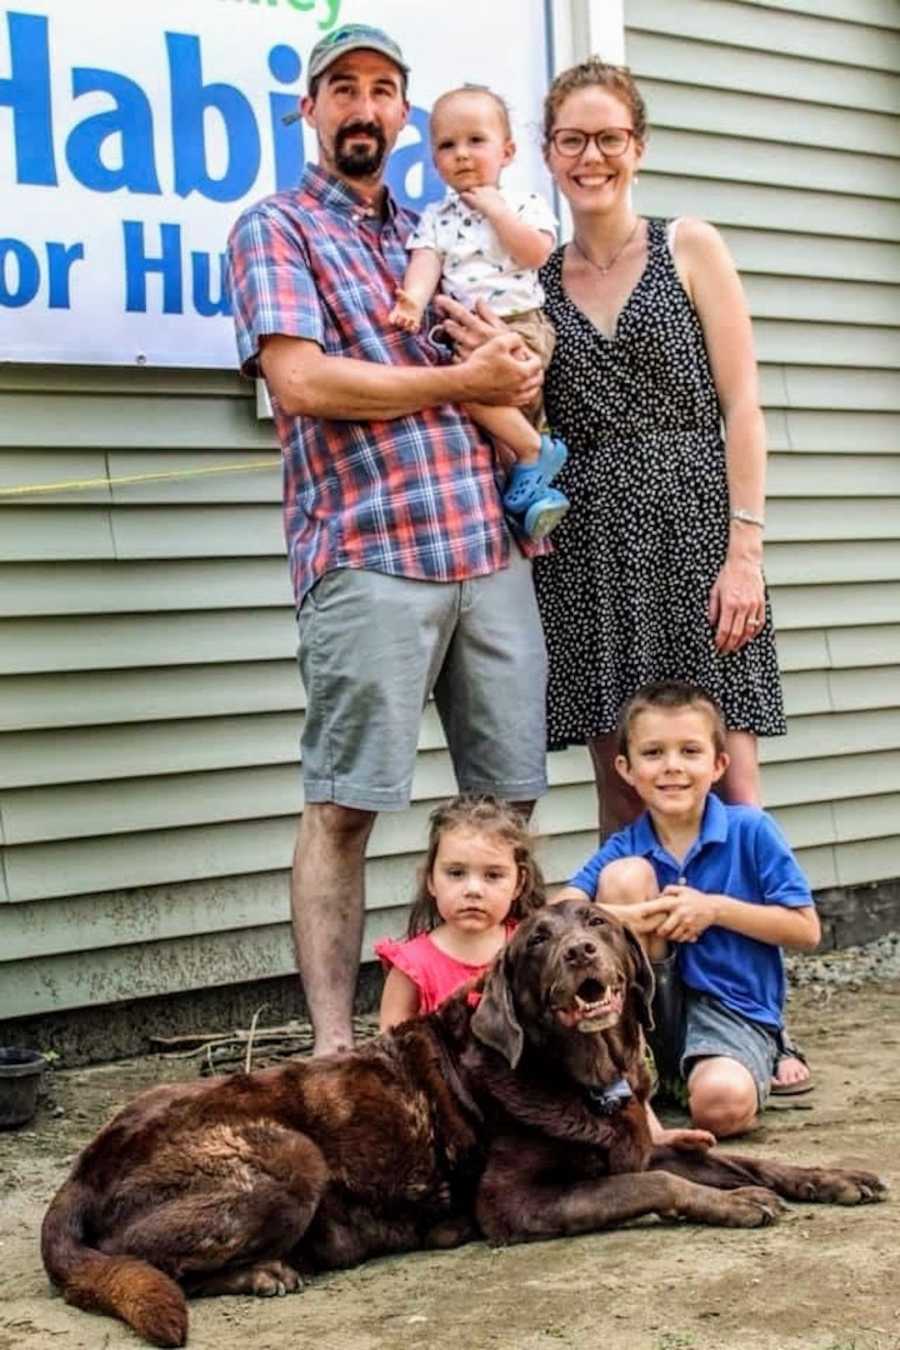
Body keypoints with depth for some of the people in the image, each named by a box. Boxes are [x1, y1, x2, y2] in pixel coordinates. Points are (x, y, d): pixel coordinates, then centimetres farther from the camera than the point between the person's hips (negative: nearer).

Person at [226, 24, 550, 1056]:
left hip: (492, 548, 6)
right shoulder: (277, 229, 5)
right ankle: (334, 1043, -1)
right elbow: (300, 380, -10)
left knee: (508, 797, 7)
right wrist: (459, 383, -6)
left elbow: (510, 364, 30)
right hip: (369, 555, -6)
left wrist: (518, 372, 5)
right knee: (344, 805, -4)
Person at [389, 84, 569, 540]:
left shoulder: (524, 204, 8)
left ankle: (532, 453, -15)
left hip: (519, 324, -5)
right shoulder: (435, 217, 15)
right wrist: (413, 301, -23)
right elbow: (426, 263, -2)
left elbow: (535, 253, -9)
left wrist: (494, 208, -5)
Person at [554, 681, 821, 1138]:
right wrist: (632, 917, -32)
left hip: (734, 1009, -3)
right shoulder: (624, 849, 0)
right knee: (625, 875, -17)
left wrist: (715, 909, -14)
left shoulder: (750, 831, -5)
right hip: (652, 1012, 3)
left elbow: (806, 930, -5)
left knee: (723, 1104, -36)